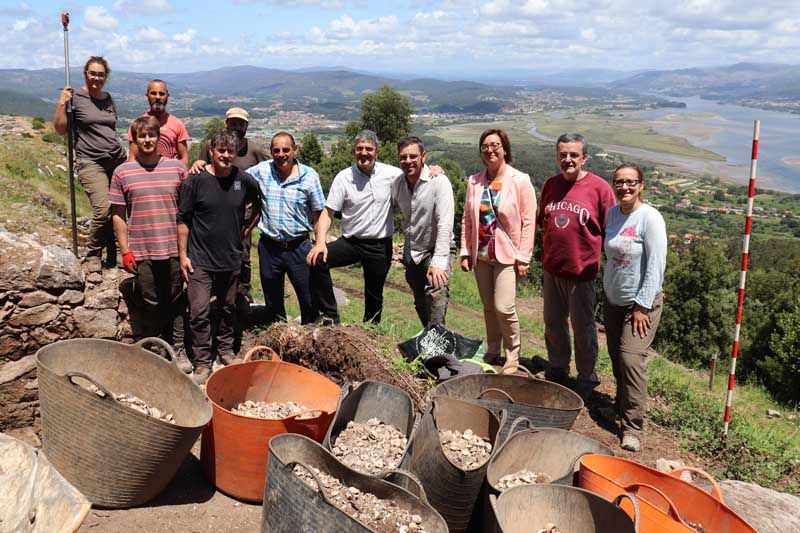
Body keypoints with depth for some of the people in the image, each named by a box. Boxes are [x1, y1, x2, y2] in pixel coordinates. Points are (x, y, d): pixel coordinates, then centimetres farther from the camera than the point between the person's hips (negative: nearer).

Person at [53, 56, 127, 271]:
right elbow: (60, 129, -1)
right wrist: (61, 104, -12)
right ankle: (92, 256, 0)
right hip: (90, 162, -5)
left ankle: (114, 256, 10)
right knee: (103, 209, -19)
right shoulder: (75, 98, 0)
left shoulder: (109, 99, 16)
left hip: (117, 159, 5)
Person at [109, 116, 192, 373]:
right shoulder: (122, 173, 3)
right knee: (152, 303, 8)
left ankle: (179, 349, 20)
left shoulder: (177, 168, 3)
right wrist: (125, 251, -1)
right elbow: (118, 215, 4)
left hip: (173, 249, 0)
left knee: (176, 301, 8)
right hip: (141, 253, 0)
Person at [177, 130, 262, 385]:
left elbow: (259, 206, 18)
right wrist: (183, 254, -7)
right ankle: (203, 363, 7)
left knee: (228, 308, 16)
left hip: (231, 259, 3)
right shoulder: (196, 180, -9)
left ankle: (226, 350, 35)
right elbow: (183, 220, -5)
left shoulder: (244, 180, -1)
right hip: (200, 259, -3)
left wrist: (248, 228, 8)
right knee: (199, 312, -4)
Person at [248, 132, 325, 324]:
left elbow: (318, 214, -1)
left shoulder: (309, 176, -5)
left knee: (310, 302, 4)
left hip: (299, 247, -2)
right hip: (269, 247, 2)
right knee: (273, 303, 16)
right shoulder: (261, 171, -1)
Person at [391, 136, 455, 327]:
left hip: (436, 251, -6)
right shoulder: (397, 183, 0)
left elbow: (445, 225, -26)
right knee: (421, 305, 15)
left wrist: (438, 262, -34)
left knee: (436, 296, -27)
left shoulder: (439, 182, -19)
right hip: (411, 254, 6)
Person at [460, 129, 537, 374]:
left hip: (507, 254, -4)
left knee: (504, 307, -10)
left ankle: (512, 356, 9)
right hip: (481, 254, 4)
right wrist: (465, 252, 4)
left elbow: (528, 221, -8)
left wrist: (523, 257, -11)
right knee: (489, 307, 12)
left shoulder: (520, 181, -7)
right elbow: (467, 219, 9)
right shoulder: (474, 181, 6)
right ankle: (492, 352, 28)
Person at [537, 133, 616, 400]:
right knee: (553, 323, 17)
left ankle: (587, 377, 26)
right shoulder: (550, 185, 5)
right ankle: (557, 370, 36)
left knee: (583, 328, 7)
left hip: (582, 271, -5)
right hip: (551, 269, 5)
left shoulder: (599, 187, -11)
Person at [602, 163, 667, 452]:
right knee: (616, 357, 13)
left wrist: (642, 306, -17)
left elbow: (656, 266, -17)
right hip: (613, 300, 6)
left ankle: (633, 427, -6)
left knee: (631, 358, -14)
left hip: (641, 302, -6)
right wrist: (606, 292, 15)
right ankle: (622, 403, 34)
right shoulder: (612, 213, 3)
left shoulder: (650, 218, -16)